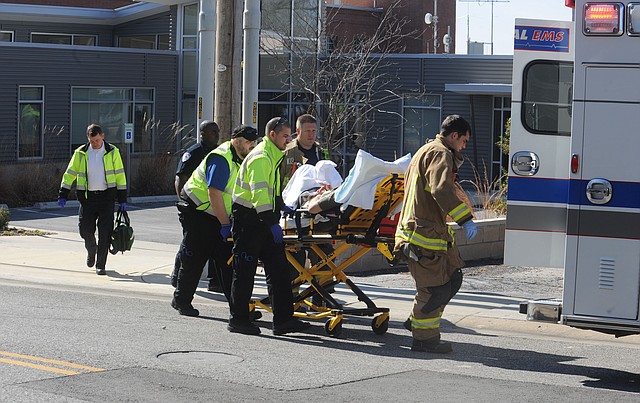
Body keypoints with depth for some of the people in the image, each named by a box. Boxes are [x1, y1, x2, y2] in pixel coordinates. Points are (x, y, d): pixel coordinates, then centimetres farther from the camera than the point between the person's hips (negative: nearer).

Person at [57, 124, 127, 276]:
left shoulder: (112, 152, 1)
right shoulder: (81, 153, 3)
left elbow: (120, 175, 4)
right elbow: (70, 174, 5)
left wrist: (122, 199, 2)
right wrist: (63, 195, -4)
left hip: (106, 196, -1)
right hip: (87, 197, 1)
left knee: (105, 232, -6)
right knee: (86, 229, 0)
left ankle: (101, 265, 2)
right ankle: (91, 250, 33)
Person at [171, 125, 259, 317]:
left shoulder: (240, 159, 7)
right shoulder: (221, 158, -22)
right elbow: (215, 193, -28)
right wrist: (225, 225, -27)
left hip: (215, 214, 8)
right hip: (196, 210, -8)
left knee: (225, 258, 1)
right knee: (194, 258, -2)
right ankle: (181, 300, 12)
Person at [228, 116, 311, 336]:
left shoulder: (273, 156, 17)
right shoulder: (260, 157, -16)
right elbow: (260, 193, -25)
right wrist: (272, 224, -28)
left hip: (263, 219, 10)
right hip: (248, 219, -10)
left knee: (278, 268, 4)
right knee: (245, 270, -2)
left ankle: (283, 319, 4)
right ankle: (238, 319, 6)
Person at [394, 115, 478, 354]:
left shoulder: (427, 151, 24)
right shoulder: (440, 153, -11)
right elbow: (442, 190, -27)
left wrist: (455, 162, 25)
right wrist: (465, 219, -28)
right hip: (424, 234, -11)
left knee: (452, 277, 15)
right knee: (435, 287, -6)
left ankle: (417, 321, 22)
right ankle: (425, 338, 0)